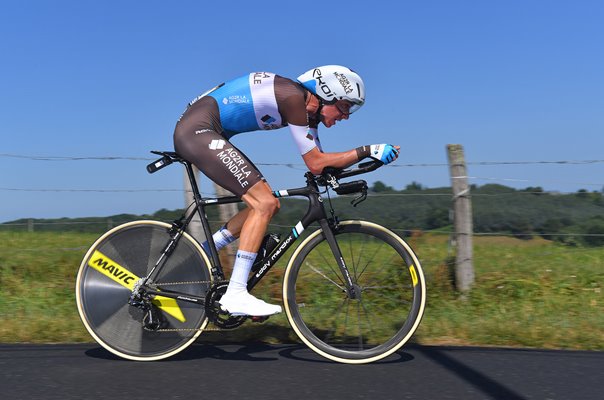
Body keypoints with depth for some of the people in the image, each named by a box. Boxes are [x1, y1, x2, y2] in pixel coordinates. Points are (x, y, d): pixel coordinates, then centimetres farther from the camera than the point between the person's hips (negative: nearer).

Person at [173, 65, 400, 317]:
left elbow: (320, 164, 13)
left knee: (267, 204, 7)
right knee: (265, 204, -16)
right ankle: (235, 294, -17)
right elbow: (315, 163, -18)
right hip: (197, 130, -10)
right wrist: (367, 150, -17)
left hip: (198, 132, 10)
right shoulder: (293, 96, -18)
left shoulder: (309, 110, 11)